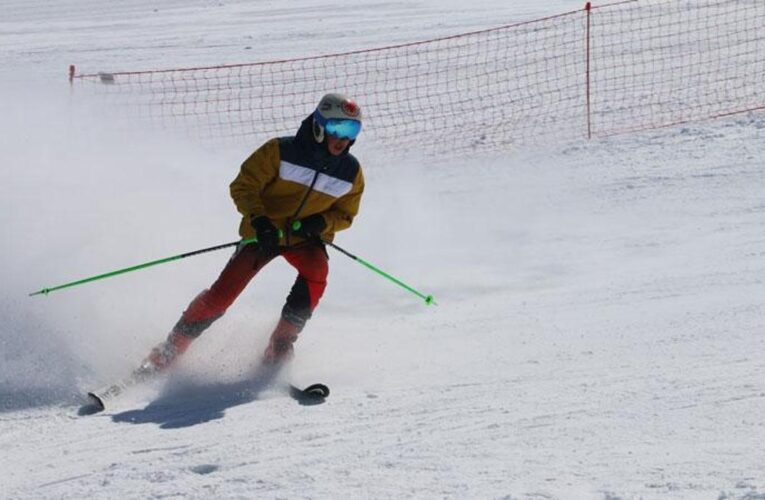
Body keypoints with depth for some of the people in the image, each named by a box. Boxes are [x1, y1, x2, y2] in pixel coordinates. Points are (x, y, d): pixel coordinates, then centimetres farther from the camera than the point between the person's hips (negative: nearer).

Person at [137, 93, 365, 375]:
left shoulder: (351, 172, -5)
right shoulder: (281, 152, -16)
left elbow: (345, 214, 7)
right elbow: (243, 187, -12)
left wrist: (321, 222, -15)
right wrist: (259, 221, -28)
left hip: (305, 238, 3)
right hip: (264, 232, -2)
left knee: (316, 272, -30)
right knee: (224, 291, -15)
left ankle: (280, 347, -19)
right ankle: (172, 349, 0)